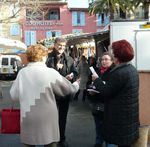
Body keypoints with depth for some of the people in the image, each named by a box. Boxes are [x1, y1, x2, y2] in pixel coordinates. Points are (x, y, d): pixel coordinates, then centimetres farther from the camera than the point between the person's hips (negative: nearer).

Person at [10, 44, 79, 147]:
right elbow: (69, 89, 2)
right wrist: (76, 85, 23)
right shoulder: (50, 72, -10)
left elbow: (14, 95, 5)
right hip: (47, 119, -2)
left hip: (28, 119, 3)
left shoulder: (22, 73, -3)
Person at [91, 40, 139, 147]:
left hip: (121, 116, -9)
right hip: (130, 114, 9)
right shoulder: (132, 69, 7)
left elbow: (105, 92, -18)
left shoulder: (119, 72, -24)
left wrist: (97, 80, -3)